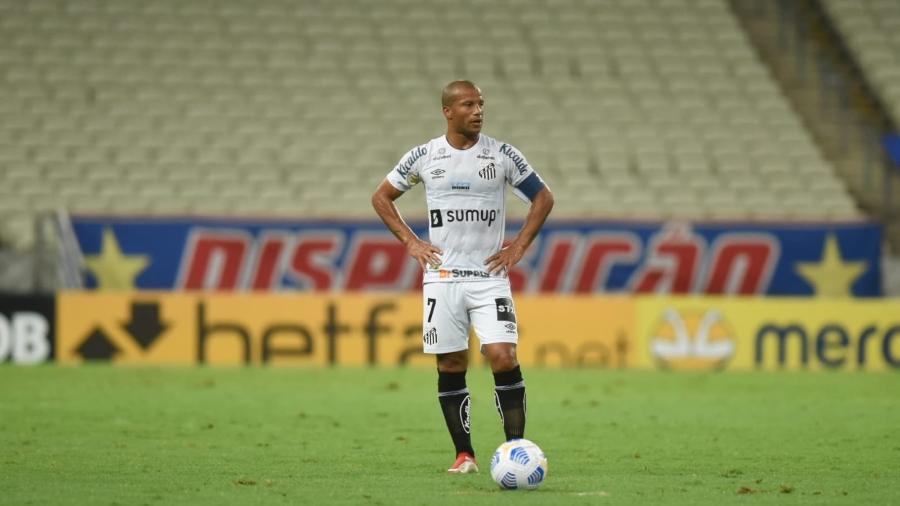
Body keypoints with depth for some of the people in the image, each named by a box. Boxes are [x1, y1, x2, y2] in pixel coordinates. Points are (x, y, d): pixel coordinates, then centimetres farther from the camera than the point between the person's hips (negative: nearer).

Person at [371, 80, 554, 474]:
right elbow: (381, 197, 14)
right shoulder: (424, 157, 3)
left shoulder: (503, 156, 1)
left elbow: (543, 197, 11)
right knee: (450, 365, 2)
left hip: (490, 276, -1)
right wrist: (410, 242, 4)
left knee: (502, 356, -14)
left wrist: (519, 245, 2)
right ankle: (464, 454, 10)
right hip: (442, 276, 1)